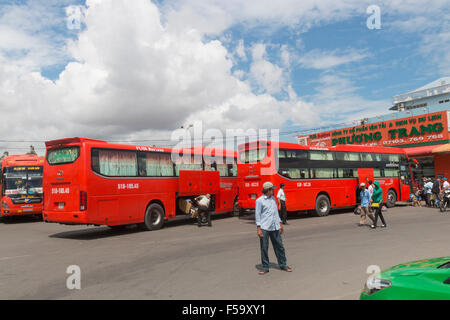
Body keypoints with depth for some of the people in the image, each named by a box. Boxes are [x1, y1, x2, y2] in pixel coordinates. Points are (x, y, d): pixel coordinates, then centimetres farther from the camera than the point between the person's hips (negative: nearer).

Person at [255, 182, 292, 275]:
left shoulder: (273, 199, 13)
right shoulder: (259, 200, -6)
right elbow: (257, 215, -6)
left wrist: (280, 224, 18)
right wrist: (258, 228, -11)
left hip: (275, 227, 6)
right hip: (264, 228, -5)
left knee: (279, 246, 10)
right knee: (264, 248, 1)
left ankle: (283, 264, 24)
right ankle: (265, 267, 13)